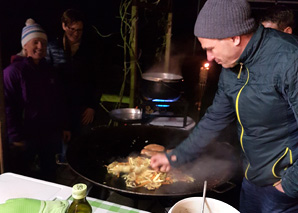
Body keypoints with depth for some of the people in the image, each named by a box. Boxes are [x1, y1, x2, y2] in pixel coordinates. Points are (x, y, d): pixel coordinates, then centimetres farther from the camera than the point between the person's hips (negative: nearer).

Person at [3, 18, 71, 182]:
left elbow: (59, 101, 13)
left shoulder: (48, 69, 8)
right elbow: (8, 107, -13)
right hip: (25, 138, -5)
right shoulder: (13, 71, -11)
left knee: (49, 174, 19)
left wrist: (64, 126, 12)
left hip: (50, 135, 6)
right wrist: (15, 137, -15)